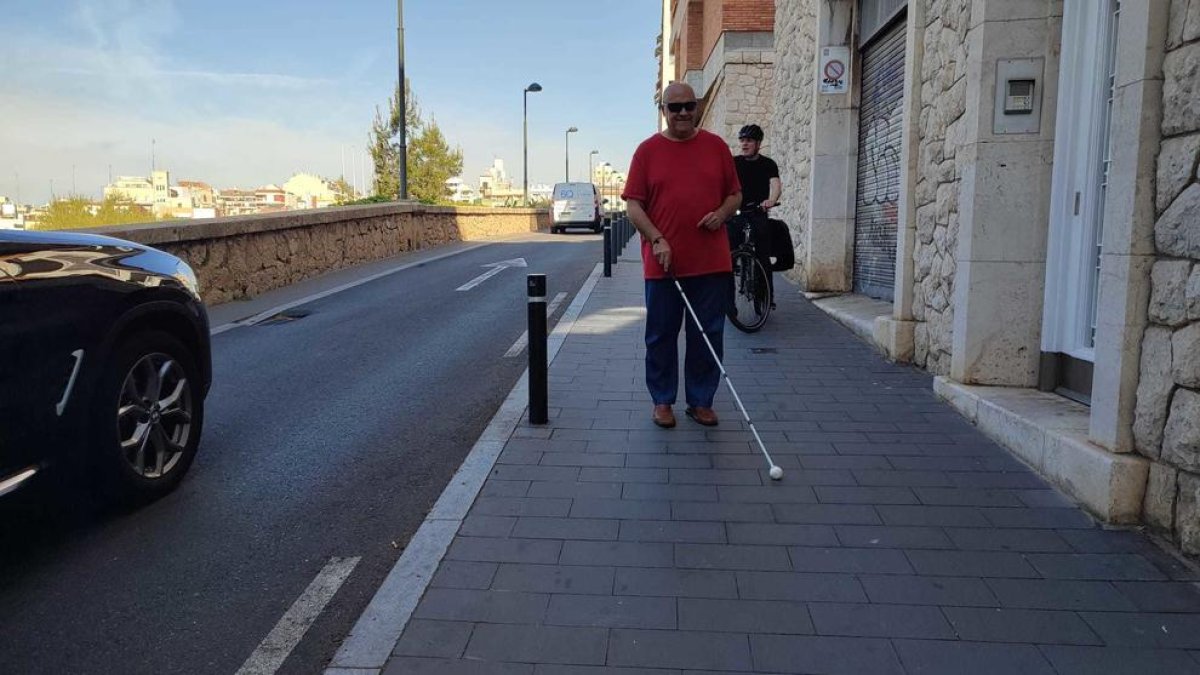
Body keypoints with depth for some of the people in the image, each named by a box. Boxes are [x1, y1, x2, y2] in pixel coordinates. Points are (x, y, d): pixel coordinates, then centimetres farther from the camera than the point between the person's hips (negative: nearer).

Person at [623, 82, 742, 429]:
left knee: (707, 335, 7)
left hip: (711, 263, 2)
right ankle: (662, 401, 21)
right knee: (661, 335, 7)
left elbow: (735, 194, 14)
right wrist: (657, 239, -14)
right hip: (663, 263, -1)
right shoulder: (648, 150, 2)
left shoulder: (716, 146, 8)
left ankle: (701, 401, 21)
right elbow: (634, 204, -1)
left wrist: (721, 214, -8)